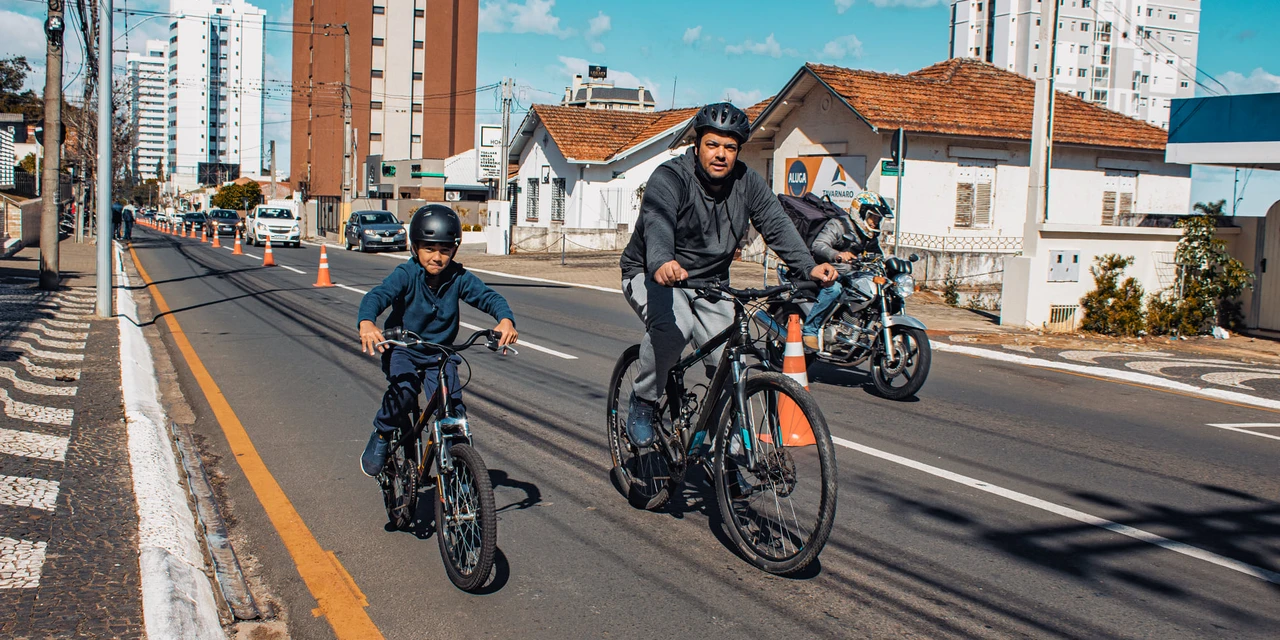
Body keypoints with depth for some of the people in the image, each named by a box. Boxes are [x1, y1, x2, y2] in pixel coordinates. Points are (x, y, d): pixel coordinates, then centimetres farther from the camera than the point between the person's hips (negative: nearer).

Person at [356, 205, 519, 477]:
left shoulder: (459, 278, -8)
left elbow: (488, 296, -18)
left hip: (440, 354, 2)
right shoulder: (406, 274, -16)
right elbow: (377, 295, -30)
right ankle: (382, 436, -1)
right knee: (404, 391, -30)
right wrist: (366, 323, -53)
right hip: (402, 349, -2)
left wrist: (505, 320, -42)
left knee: (453, 408, -14)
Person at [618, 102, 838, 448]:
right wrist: (662, 263, -62)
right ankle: (643, 400, -9)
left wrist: (808, 266, -30)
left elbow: (776, 224, -13)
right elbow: (658, 221, -40)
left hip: (710, 282, 5)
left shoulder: (747, 182, -4)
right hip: (654, 275, -5)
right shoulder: (670, 177, -21)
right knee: (672, 327, -35)